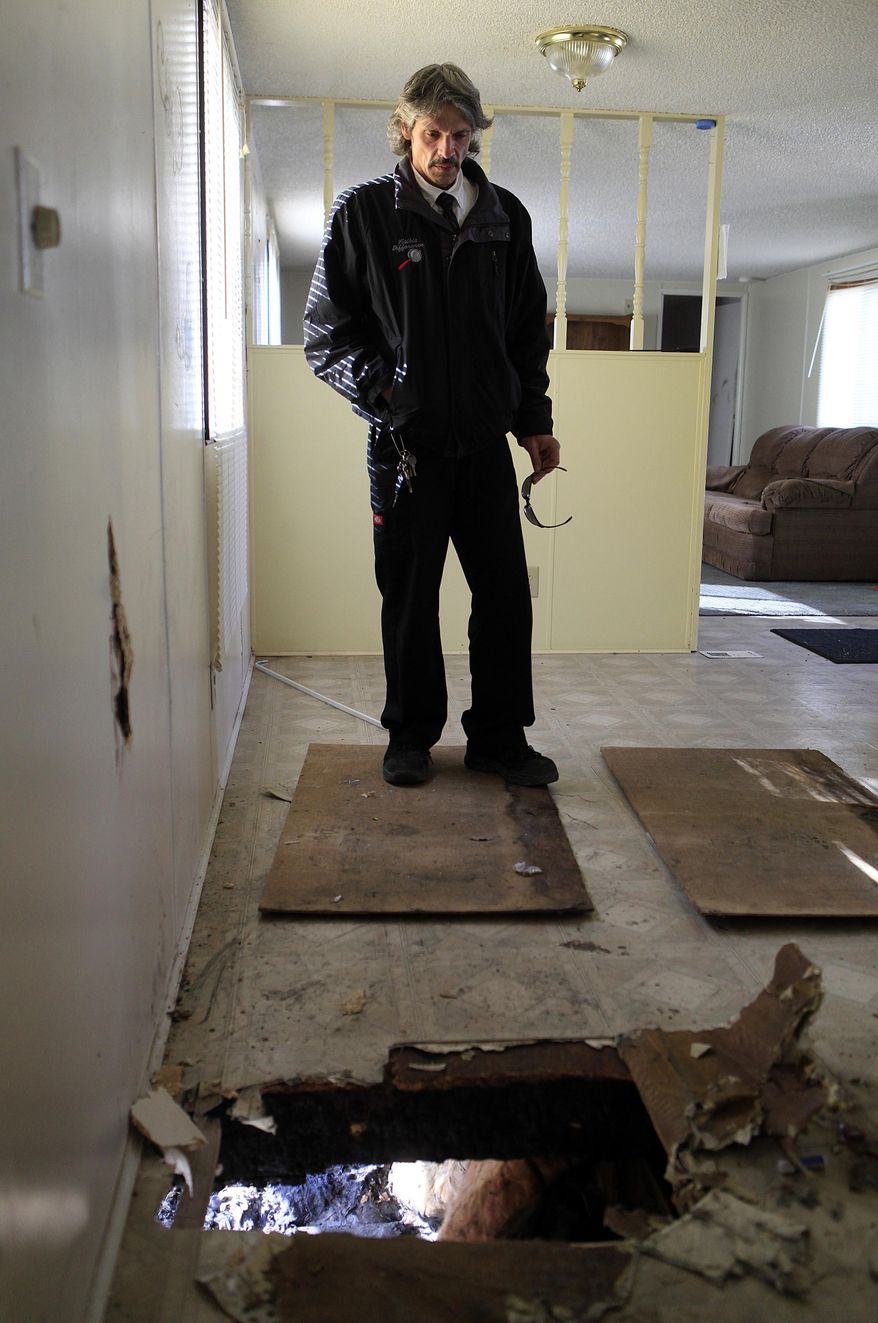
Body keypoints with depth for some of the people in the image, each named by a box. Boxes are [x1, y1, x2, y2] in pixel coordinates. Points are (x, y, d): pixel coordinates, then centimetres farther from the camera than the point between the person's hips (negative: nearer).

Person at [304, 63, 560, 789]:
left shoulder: (506, 217, 10)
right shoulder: (364, 212, 1)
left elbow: (529, 331, 16)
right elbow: (326, 335, 1)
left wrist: (535, 420, 8)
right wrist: (382, 390, -13)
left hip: (487, 443, 3)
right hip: (406, 446, -3)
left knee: (506, 593, 4)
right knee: (410, 598, 5)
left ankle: (499, 738, 18)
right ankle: (411, 736, 21)